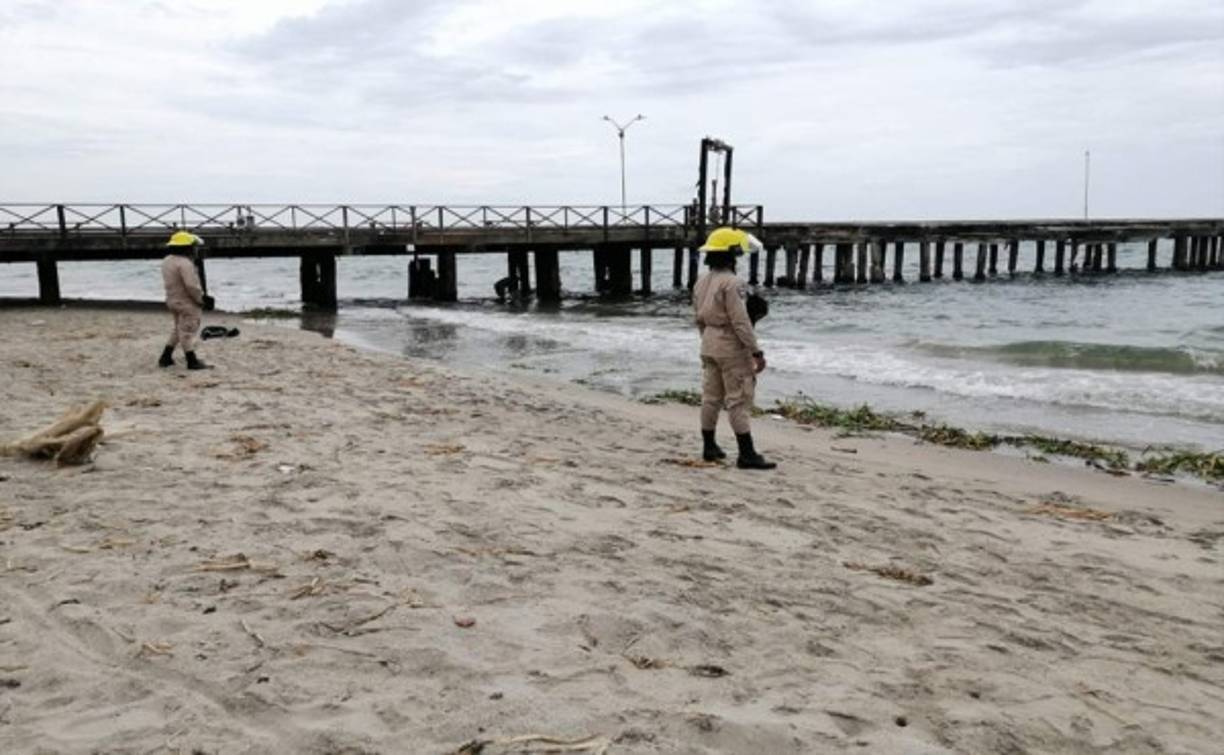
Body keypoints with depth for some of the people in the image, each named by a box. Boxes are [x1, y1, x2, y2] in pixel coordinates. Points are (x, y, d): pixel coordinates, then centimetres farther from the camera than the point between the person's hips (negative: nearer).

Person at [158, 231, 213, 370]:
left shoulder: (167, 261, 10)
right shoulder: (184, 263, -22)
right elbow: (191, 285, -26)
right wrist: (202, 300, -13)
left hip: (173, 300, 10)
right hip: (187, 303, -10)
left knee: (179, 329, 22)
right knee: (188, 331, -3)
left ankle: (165, 358, 26)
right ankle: (192, 362, 5)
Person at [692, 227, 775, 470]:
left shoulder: (701, 282, 7)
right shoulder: (730, 282, -19)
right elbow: (740, 321, -22)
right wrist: (756, 352, -19)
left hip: (709, 344, 9)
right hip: (731, 345, -9)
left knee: (711, 397, 14)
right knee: (739, 400, -6)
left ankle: (709, 447, 21)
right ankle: (747, 454, -5)